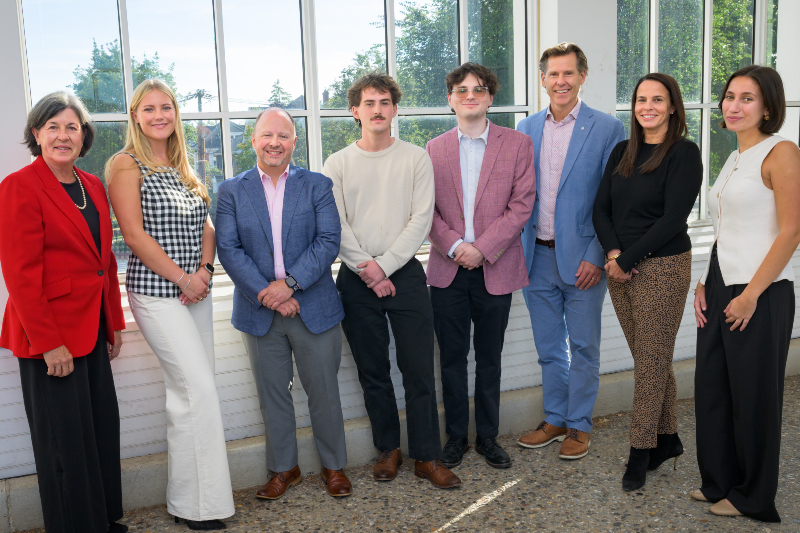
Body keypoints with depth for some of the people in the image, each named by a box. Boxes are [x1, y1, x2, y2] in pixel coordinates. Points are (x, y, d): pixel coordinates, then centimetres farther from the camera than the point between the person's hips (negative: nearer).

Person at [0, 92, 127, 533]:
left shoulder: (93, 186, 11)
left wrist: (114, 323, 14)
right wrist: (48, 343, -18)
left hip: (93, 327, 7)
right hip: (49, 334, -7)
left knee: (103, 427, 13)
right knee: (66, 439, 4)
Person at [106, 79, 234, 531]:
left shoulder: (182, 168, 15)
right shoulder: (127, 164, -5)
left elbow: (206, 226, 13)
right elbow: (134, 232, -12)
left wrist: (204, 270, -4)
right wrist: (182, 277, -12)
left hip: (196, 291, 7)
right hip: (156, 292, -7)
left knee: (190, 391, 10)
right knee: (201, 390, -11)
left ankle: (190, 497, 22)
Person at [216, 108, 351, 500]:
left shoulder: (317, 185, 3)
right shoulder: (231, 191, 4)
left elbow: (329, 241, -7)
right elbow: (229, 250, -5)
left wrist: (290, 282, -18)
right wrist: (267, 294, -15)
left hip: (313, 307, -1)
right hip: (260, 309, 1)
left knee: (323, 391, 9)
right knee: (272, 394, 12)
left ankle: (333, 465, 27)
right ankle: (284, 468, 28)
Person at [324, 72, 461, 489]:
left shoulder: (416, 159, 4)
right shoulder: (338, 164, 6)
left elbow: (421, 220, -4)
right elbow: (336, 226, 0)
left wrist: (384, 265, -12)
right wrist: (365, 268, -12)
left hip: (405, 274, -1)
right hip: (357, 279, 1)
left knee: (418, 370, -1)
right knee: (372, 372, 9)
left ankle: (427, 456, 11)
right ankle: (388, 449, 24)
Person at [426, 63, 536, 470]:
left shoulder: (517, 144, 2)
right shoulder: (434, 149, 8)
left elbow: (521, 204, -5)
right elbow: (427, 209, 3)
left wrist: (482, 249, -13)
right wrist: (454, 246, -13)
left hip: (495, 269, -1)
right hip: (448, 269, 1)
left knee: (489, 359, 10)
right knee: (452, 358, 8)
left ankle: (487, 437, 24)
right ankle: (456, 436, 23)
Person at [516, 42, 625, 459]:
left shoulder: (607, 128, -5)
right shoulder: (526, 129, 7)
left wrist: (597, 256, -13)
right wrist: (518, 249, 4)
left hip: (582, 257, -4)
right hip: (538, 255, 4)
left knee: (583, 347, 8)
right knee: (548, 347, 14)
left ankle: (579, 425, 23)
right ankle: (554, 420, 29)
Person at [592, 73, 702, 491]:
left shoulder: (684, 153, -7)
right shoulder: (622, 153, 11)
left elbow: (673, 218, -15)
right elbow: (601, 208, 7)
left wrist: (627, 258, -14)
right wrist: (612, 253, -9)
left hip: (662, 268, -6)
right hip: (620, 266, 6)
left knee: (651, 360, 1)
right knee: (649, 358, 13)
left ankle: (641, 452, 12)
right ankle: (668, 438, 28)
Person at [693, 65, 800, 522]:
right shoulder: (734, 159, 14)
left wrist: (751, 294, -18)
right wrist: (705, 284, 9)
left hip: (761, 294, -8)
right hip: (720, 289, 8)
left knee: (754, 396, 5)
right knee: (711, 388, 13)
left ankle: (753, 497, 23)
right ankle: (719, 481, 31)